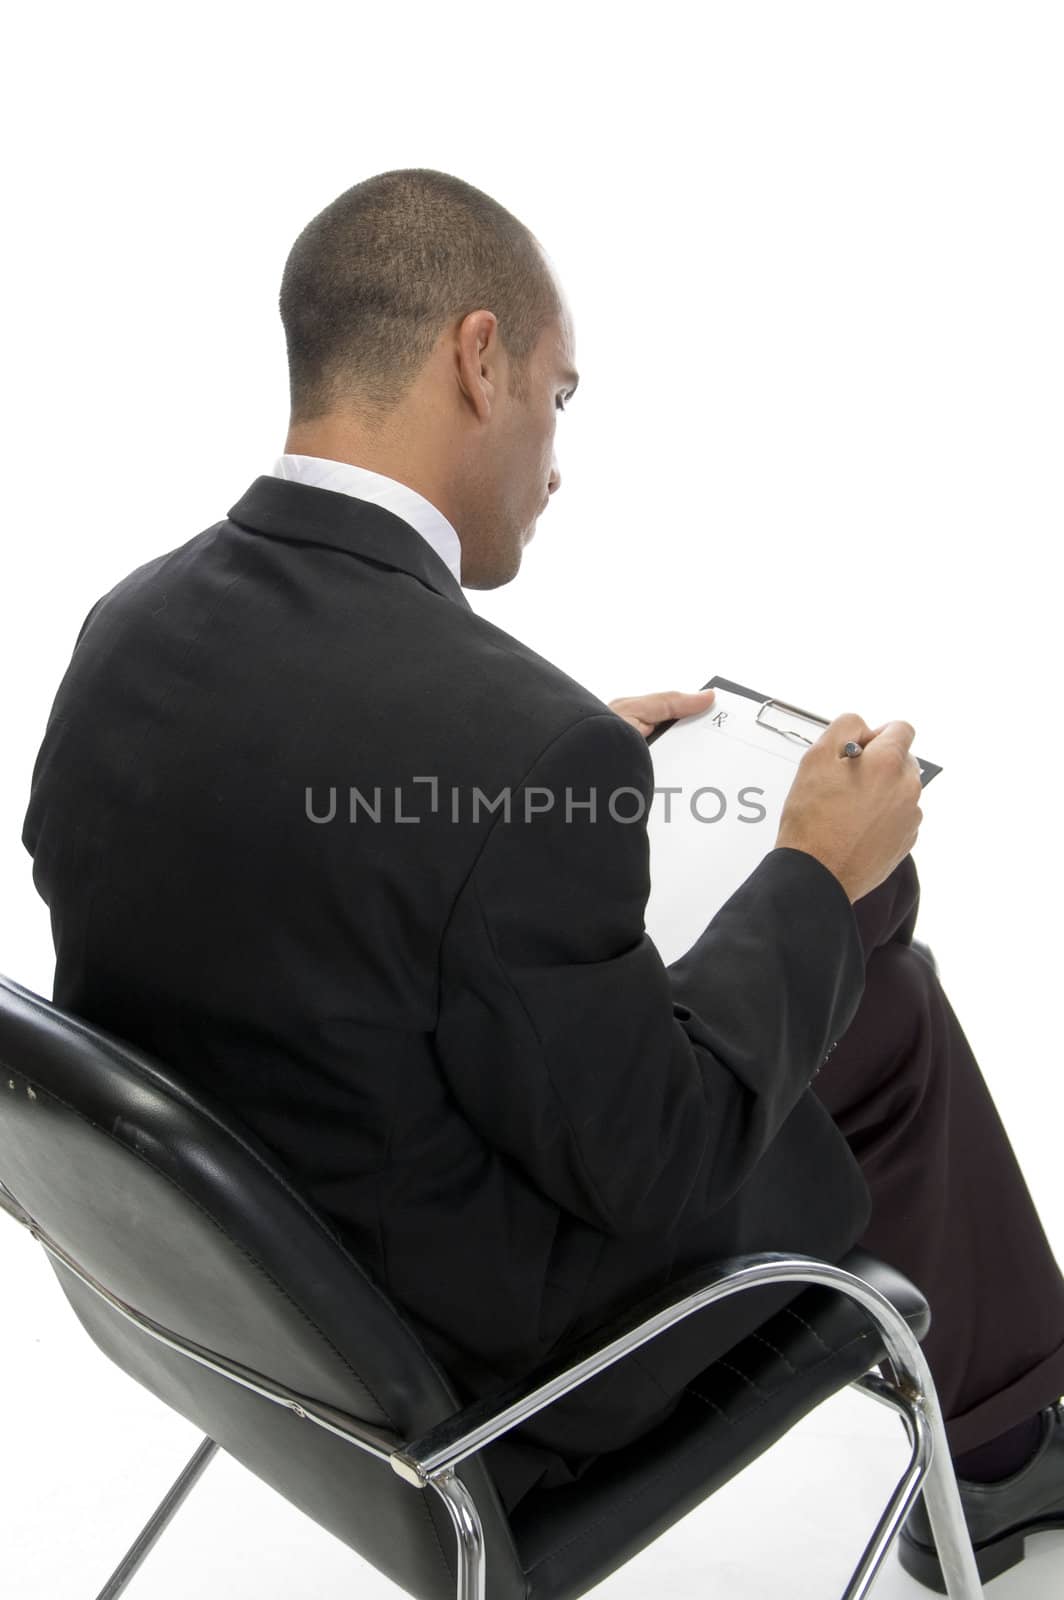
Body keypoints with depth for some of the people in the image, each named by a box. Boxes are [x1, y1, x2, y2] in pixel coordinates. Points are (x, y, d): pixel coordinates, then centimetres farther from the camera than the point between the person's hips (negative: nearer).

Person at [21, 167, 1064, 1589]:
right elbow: (658, 1167, -22)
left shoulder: (130, 626, -10)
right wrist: (819, 873, -9)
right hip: (478, 1366, -7)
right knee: (889, 1024, 13)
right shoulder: (518, 732, -34)